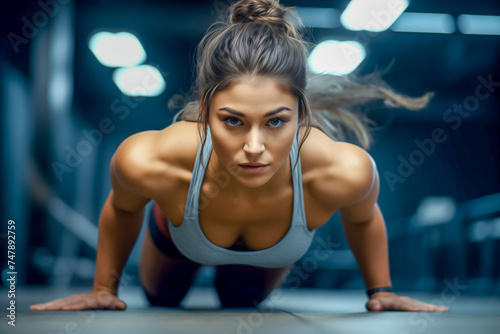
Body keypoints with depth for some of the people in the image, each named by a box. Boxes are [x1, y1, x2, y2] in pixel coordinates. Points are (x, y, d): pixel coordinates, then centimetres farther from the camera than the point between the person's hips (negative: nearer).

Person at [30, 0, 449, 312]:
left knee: (243, 304, 37)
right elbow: (121, 209, -18)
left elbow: (362, 219, -17)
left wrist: (381, 292, -3)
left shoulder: (345, 172, -45)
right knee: (160, 300, 35)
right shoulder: (148, 162, -46)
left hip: (270, 260, 1)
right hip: (178, 239, 0)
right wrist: (104, 290, -4)